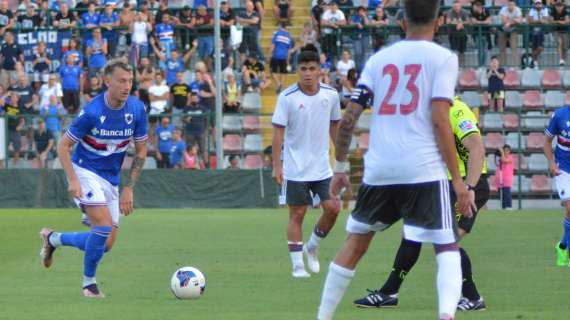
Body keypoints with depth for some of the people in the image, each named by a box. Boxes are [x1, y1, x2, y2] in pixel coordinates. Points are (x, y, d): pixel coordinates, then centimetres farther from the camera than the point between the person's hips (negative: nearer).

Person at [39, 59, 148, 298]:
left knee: (106, 244, 2)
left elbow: (141, 151, 3)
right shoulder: (91, 112, -20)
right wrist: (72, 180, -24)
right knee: (104, 225, -24)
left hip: (111, 179, 6)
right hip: (85, 172, -6)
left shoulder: (137, 109, -7)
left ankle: (53, 239, 26)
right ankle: (89, 282, -4)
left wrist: (128, 188, -3)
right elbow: (63, 145, -11)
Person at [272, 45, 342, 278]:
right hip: (295, 169, -3)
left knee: (332, 209, -3)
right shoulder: (287, 97, -11)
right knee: (297, 214, 1)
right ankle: (297, 265, 8)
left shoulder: (331, 95, 0)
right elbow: (278, 131, -9)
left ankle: (312, 248, 21)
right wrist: (276, 166, -13)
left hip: (322, 168, 3)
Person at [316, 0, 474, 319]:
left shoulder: (379, 59, 13)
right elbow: (440, 120, -9)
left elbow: (349, 118, 9)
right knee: (448, 247, 1)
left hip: (379, 170, 4)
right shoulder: (443, 58, 1)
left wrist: (340, 166, 21)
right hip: (424, 171, -4)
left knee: (356, 244, 20)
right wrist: (458, 181, -6)